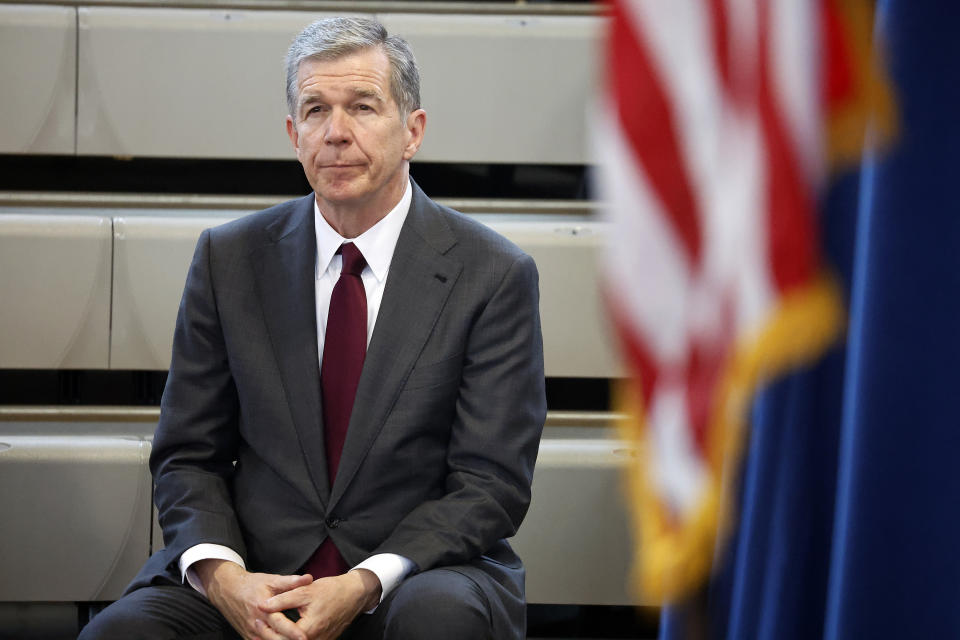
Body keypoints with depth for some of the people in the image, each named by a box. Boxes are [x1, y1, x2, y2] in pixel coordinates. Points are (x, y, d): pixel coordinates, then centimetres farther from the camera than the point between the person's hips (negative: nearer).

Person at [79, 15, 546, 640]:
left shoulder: (494, 275, -1)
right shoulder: (229, 258, 7)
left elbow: (490, 484, -4)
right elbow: (187, 456, 9)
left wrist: (364, 586, -19)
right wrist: (222, 575, -12)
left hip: (418, 571, -1)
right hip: (256, 570, 1)